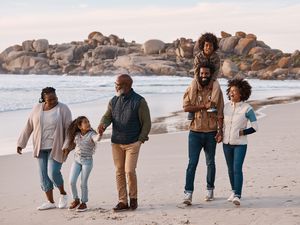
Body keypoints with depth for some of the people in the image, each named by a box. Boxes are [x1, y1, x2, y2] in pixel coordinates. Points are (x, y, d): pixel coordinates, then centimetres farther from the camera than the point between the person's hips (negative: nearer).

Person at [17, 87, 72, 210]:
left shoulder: (63, 109, -9)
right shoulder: (37, 109, 2)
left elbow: (69, 127, -11)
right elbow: (28, 127, 7)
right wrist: (21, 143, 7)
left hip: (56, 147, -4)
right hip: (41, 148, 4)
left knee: (53, 173, -12)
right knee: (44, 174, 5)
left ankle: (63, 194, 15)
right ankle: (50, 202, 16)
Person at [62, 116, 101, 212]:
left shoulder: (91, 134, -12)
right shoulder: (76, 135, 3)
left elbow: (97, 139, -35)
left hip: (87, 161, -4)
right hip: (76, 160, 4)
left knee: (83, 183, 0)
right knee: (72, 181, -2)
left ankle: (84, 203, 16)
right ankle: (76, 200, 19)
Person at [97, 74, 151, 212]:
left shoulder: (139, 101, -5)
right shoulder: (113, 101, 11)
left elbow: (146, 122, -3)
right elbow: (108, 115, 5)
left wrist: (141, 139, -8)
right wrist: (103, 124, -18)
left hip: (133, 143, -5)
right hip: (116, 143, 5)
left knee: (129, 171, -11)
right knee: (119, 172, 4)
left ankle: (133, 198, 11)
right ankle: (123, 201, 12)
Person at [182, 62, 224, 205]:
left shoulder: (216, 90, 3)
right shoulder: (192, 89, 1)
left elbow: (220, 113, 1)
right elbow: (186, 107, -10)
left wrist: (220, 131, -7)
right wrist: (204, 106, -15)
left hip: (211, 132, 1)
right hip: (195, 132, -1)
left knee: (210, 162, 13)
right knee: (192, 163, -7)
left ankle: (210, 190, 27)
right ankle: (188, 193, -8)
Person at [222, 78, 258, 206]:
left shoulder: (247, 109, -10)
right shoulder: (226, 106, 4)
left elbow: (255, 127, -7)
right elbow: (221, 122, 18)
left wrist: (242, 133, -11)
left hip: (240, 144, -5)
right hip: (227, 143, 5)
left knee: (237, 169, -14)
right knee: (230, 169, 14)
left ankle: (237, 196, -15)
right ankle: (234, 191, 29)